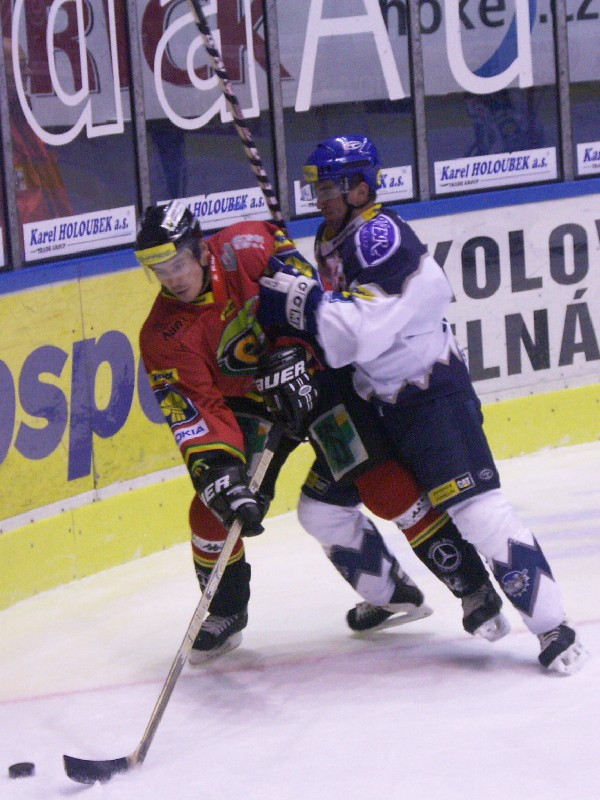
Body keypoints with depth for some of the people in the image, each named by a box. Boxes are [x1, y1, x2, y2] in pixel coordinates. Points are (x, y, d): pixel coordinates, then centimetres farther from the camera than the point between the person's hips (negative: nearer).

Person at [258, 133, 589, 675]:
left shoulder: (381, 234, -20)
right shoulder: (332, 239, 10)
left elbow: (362, 328, -32)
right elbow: (336, 313, 21)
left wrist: (298, 298, -29)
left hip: (432, 395, -10)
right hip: (373, 400, 10)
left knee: (477, 510, -18)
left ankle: (553, 627, -14)